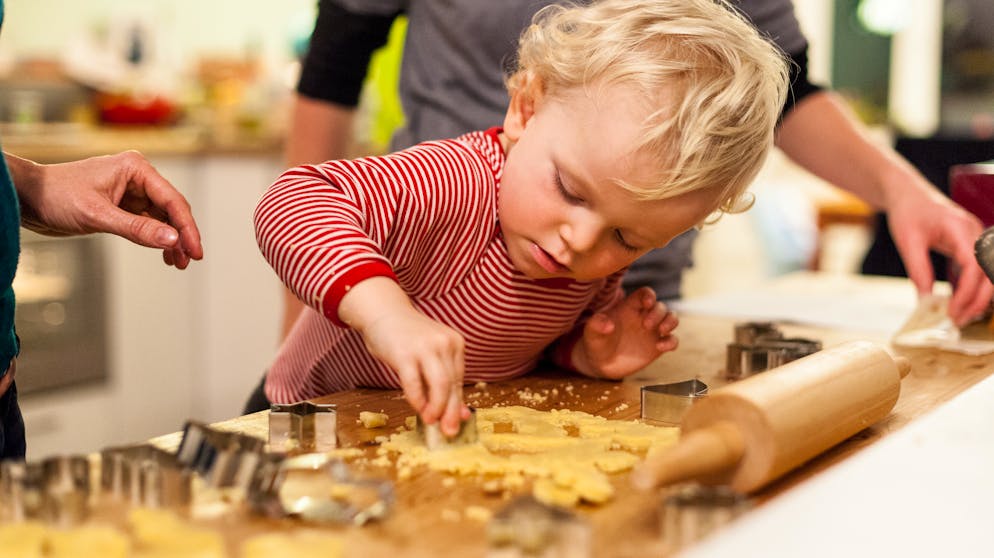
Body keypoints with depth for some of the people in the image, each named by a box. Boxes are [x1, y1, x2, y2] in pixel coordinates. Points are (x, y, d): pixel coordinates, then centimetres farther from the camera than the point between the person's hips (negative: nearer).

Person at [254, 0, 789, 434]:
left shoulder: (601, 261, -8)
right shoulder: (454, 185, -31)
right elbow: (292, 203, -42)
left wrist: (588, 355, -10)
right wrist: (386, 310, -54)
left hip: (462, 431, 4)